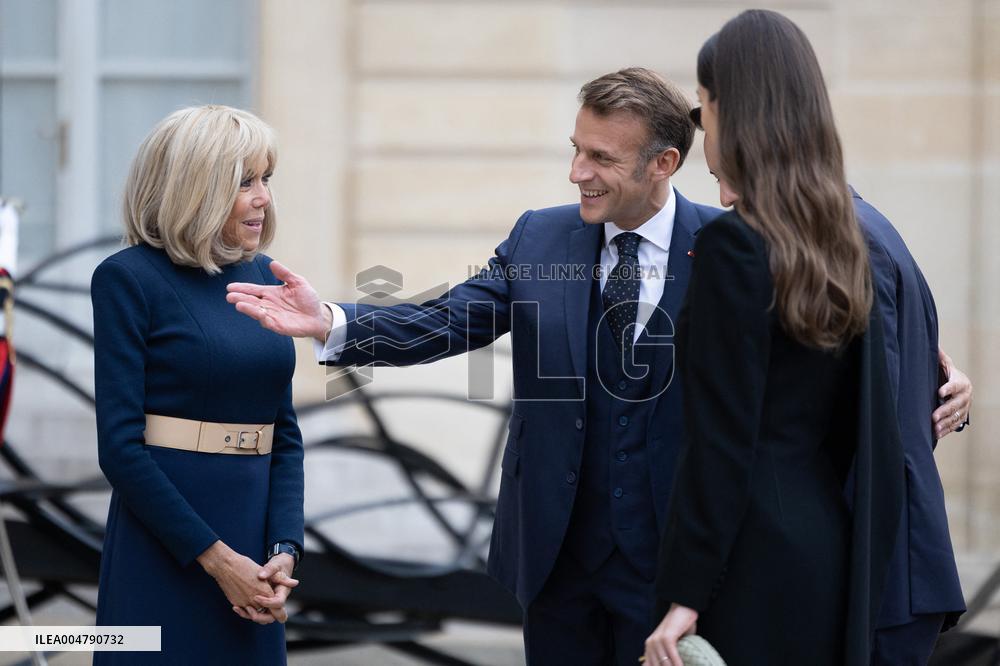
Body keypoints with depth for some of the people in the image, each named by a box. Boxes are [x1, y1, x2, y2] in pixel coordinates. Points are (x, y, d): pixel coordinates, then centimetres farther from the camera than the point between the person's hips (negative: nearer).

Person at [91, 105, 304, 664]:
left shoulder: (263, 276, 10)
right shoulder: (128, 279, -8)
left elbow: (286, 433, 12)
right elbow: (120, 445, -13)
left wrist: (284, 551, -3)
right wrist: (215, 558, -15)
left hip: (253, 530, 6)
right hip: (164, 550, -6)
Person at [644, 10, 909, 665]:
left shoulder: (734, 244, -15)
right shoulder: (843, 243, 8)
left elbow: (722, 439, -18)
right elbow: (874, 430, 9)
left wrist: (683, 598, -15)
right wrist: (861, 580, 15)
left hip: (754, 560, -8)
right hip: (828, 545, 8)